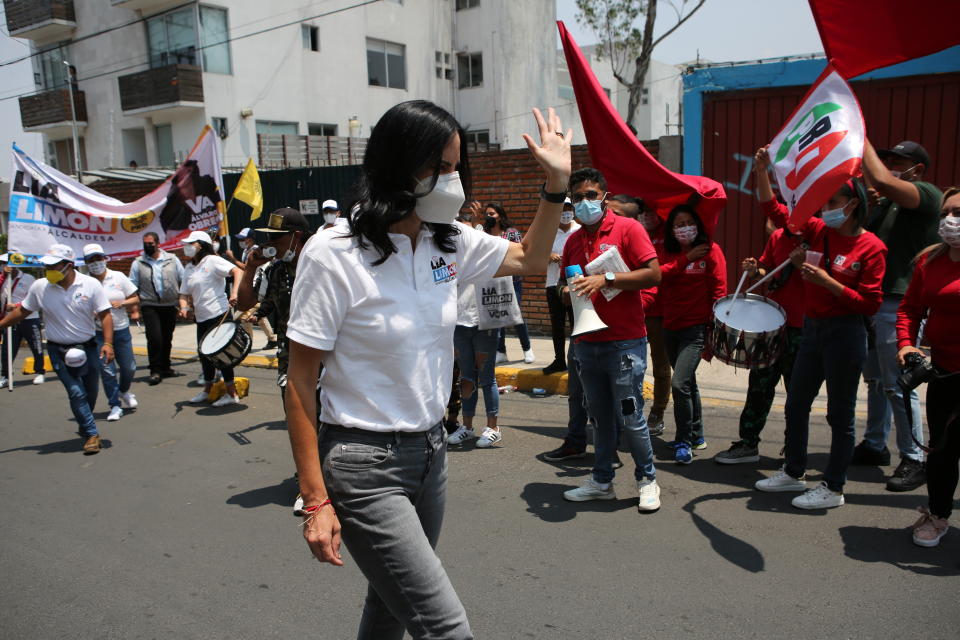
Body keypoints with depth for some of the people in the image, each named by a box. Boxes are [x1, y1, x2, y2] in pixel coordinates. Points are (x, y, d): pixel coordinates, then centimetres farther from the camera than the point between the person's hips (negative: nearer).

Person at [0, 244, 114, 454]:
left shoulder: (91, 285, -9)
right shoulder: (39, 287, -4)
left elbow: (104, 315, -9)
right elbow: (22, 311, 11)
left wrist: (108, 343, -17)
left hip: (87, 347, 0)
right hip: (59, 350, 0)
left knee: (91, 392, 13)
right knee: (76, 393, -7)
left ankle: (84, 424, 38)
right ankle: (91, 434, 3)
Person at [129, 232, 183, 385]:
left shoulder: (172, 260, 3)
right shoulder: (138, 263, 1)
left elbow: (184, 281, 5)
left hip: (170, 306, 2)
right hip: (150, 307, -2)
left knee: (167, 339, 12)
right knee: (154, 338, -12)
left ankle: (165, 368, 27)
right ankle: (155, 371, -1)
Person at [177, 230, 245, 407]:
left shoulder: (212, 261, -7)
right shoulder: (188, 269, 15)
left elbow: (238, 272, -20)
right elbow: (184, 294, 18)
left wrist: (234, 292, -33)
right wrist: (184, 308, -3)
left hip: (219, 315, -8)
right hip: (201, 318, 8)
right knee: (204, 354, 15)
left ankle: (232, 393, 3)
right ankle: (207, 390, 30)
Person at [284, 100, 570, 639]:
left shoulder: (450, 244, 1)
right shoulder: (333, 255, -17)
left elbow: (530, 258, 19)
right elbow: (301, 382, -14)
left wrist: (557, 182, 6)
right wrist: (316, 501, -14)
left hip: (431, 451, 7)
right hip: (366, 467, -6)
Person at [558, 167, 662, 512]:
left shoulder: (627, 228, -4)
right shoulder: (573, 241, 13)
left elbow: (654, 274, -11)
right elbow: (567, 285, 23)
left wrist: (606, 279, -19)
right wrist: (569, 292, -1)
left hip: (625, 343, -5)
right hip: (587, 342, 5)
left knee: (630, 416, 0)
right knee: (601, 417, 13)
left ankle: (647, 479, 20)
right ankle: (602, 481, 25)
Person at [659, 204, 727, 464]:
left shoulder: (711, 250, -3)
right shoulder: (668, 253, 10)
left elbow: (719, 290, -7)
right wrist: (686, 258, -12)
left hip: (696, 327, -6)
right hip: (671, 326, 6)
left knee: (679, 384, -17)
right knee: (688, 383, 18)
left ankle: (685, 442, -2)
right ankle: (697, 435, 34)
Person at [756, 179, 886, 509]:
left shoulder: (871, 247, -12)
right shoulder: (819, 231, 5)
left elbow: (870, 303, -15)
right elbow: (776, 211, 6)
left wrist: (827, 281, -22)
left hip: (845, 333, -7)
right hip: (813, 329, 7)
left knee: (840, 413, 4)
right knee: (795, 404, 15)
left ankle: (833, 488, 18)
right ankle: (794, 472, 32)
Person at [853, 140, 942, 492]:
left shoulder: (928, 195, -8)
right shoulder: (885, 203, 20)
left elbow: (882, 181, -24)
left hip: (899, 304, -9)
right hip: (873, 301, 9)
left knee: (898, 384, -7)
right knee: (875, 379, 17)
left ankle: (914, 460, 4)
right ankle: (874, 446, 29)